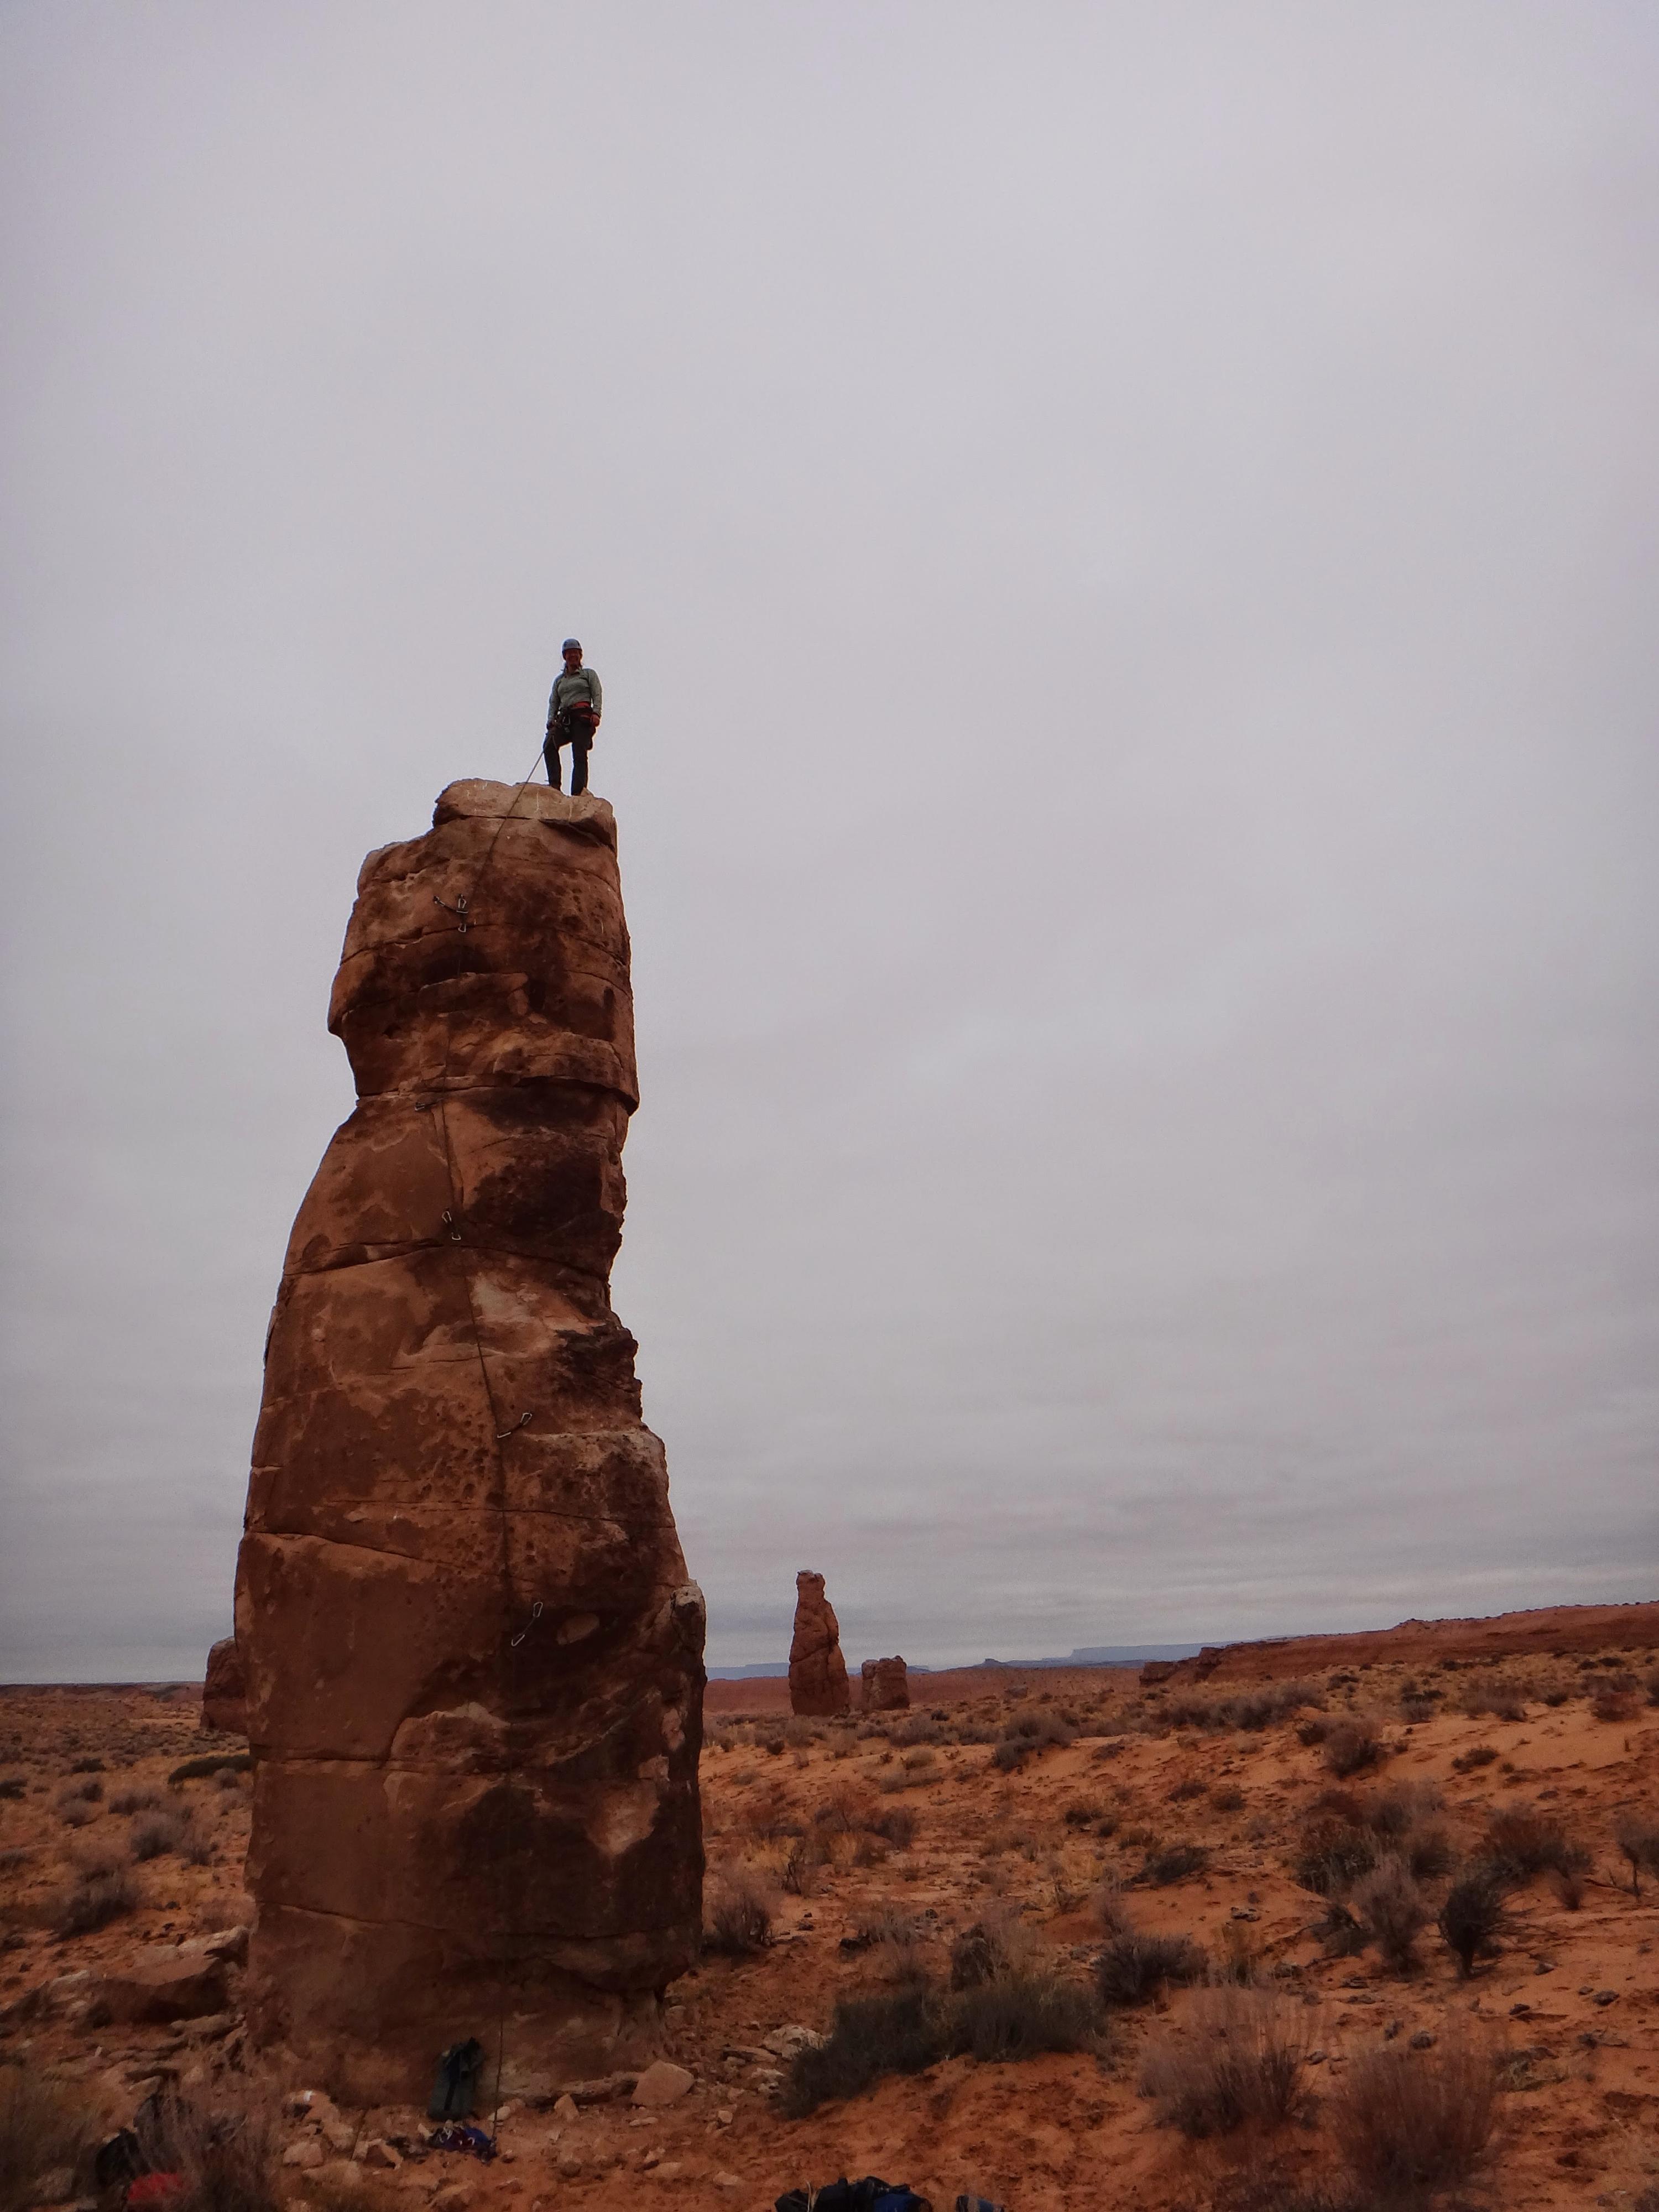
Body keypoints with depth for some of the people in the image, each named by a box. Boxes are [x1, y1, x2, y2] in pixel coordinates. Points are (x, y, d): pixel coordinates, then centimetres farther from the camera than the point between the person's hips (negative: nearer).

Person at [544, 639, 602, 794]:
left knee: (579, 755, -18)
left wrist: (596, 713, -14)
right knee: (549, 745, -25)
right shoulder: (559, 679, 28)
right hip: (564, 719, 3)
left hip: (583, 716, -3)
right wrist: (551, 721, 0)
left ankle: (578, 792, -27)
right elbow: (554, 702, 20)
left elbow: (597, 695, 5)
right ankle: (554, 785, -32)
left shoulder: (589, 674, 18)